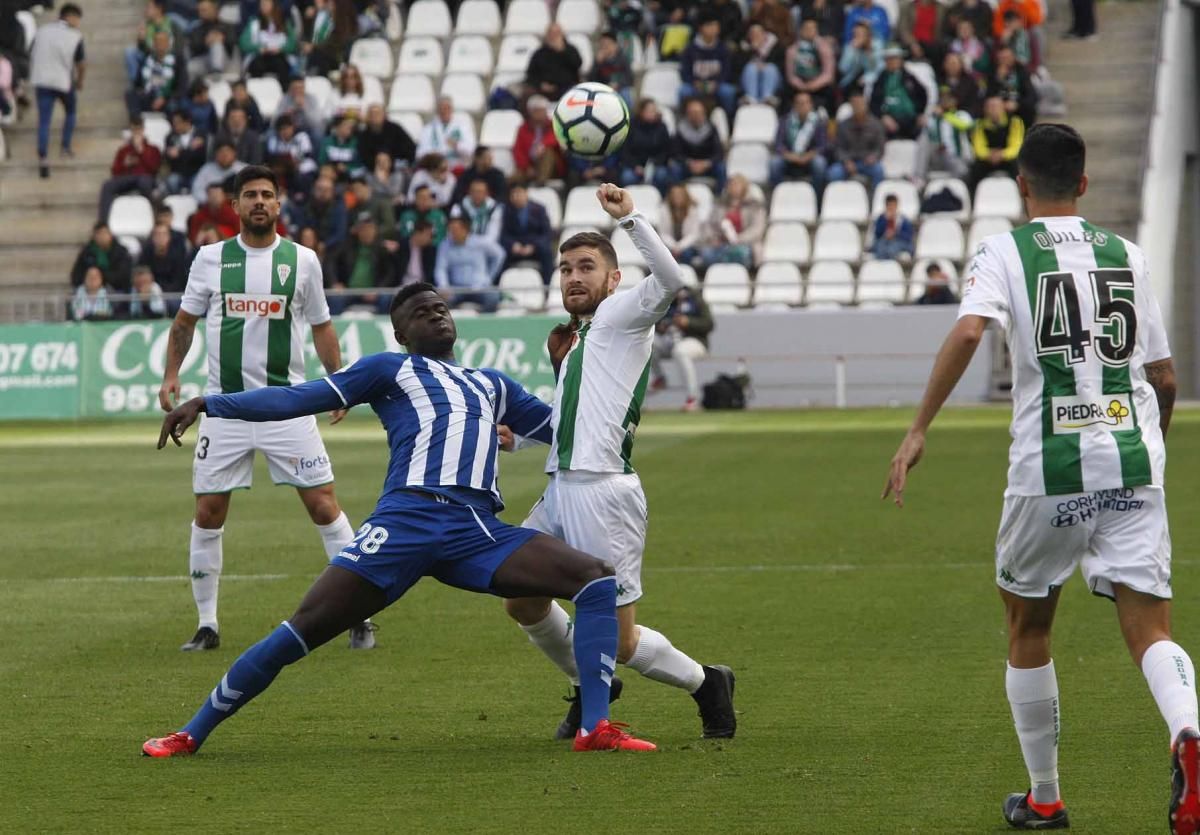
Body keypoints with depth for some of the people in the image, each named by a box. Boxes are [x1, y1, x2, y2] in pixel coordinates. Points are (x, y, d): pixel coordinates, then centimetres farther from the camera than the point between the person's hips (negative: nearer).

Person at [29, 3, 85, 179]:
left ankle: (42, 158, -10)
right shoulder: (75, 37, -7)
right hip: (64, 82, -2)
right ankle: (66, 147, 26)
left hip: (41, 80, 2)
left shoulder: (42, 32, 5)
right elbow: (81, 64, -3)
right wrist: (80, 81, 15)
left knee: (43, 121, 1)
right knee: (70, 112, 26)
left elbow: (32, 57, 9)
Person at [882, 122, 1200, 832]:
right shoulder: (1126, 255, 14)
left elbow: (969, 330, -17)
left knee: (1029, 627, 17)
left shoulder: (1005, 252, 3)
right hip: (1133, 465, 2)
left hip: (1048, 468, -2)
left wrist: (918, 430, -15)